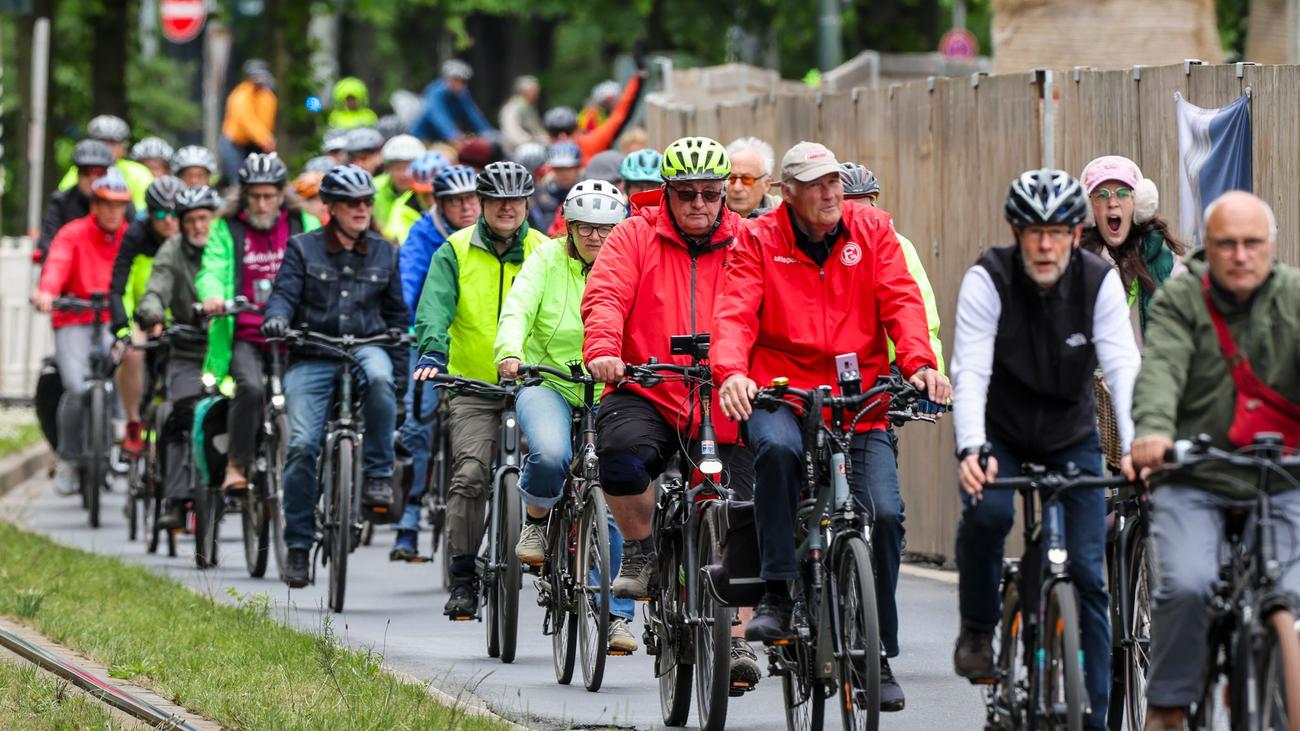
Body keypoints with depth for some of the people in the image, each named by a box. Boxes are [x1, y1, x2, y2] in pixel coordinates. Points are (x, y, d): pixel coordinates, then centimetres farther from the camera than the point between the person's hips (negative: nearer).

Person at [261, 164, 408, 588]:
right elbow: (285, 293, -3)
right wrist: (276, 318, -27)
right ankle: (298, 545, -2)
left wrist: (400, 372, 7)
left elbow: (396, 312, 15)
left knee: (379, 377, -37)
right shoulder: (303, 249, 5)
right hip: (312, 357, -1)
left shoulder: (384, 253, 12)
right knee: (302, 445, -14)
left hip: (366, 345, 1)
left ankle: (378, 474, -23)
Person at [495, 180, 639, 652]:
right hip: (548, 384, -2)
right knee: (550, 455, -34)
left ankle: (617, 614, 6)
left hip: (608, 395, 2)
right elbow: (517, 309, -17)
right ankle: (535, 519, -1)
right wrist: (510, 353, -37)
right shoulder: (548, 259, -5)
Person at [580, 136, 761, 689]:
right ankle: (641, 552, -5)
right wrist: (602, 350, -27)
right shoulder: (636, 237, 5)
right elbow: (605, 297, -7)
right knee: (622, 461, -33)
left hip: (721, 406, 1)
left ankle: (735, 640, 7)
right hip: (645, 394, -1)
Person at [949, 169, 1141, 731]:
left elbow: (1122, 367, -26)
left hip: (1072, 437, 2)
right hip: (1000, 435, -2)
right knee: (987, 510, -32)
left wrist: (1134, 447, -42)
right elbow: (970, 372, -31)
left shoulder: (1100, 281, -18)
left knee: (1089, 573, -6)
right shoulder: (988, 280, -23)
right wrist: (971, 450, -47)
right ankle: (977, 629, -7)